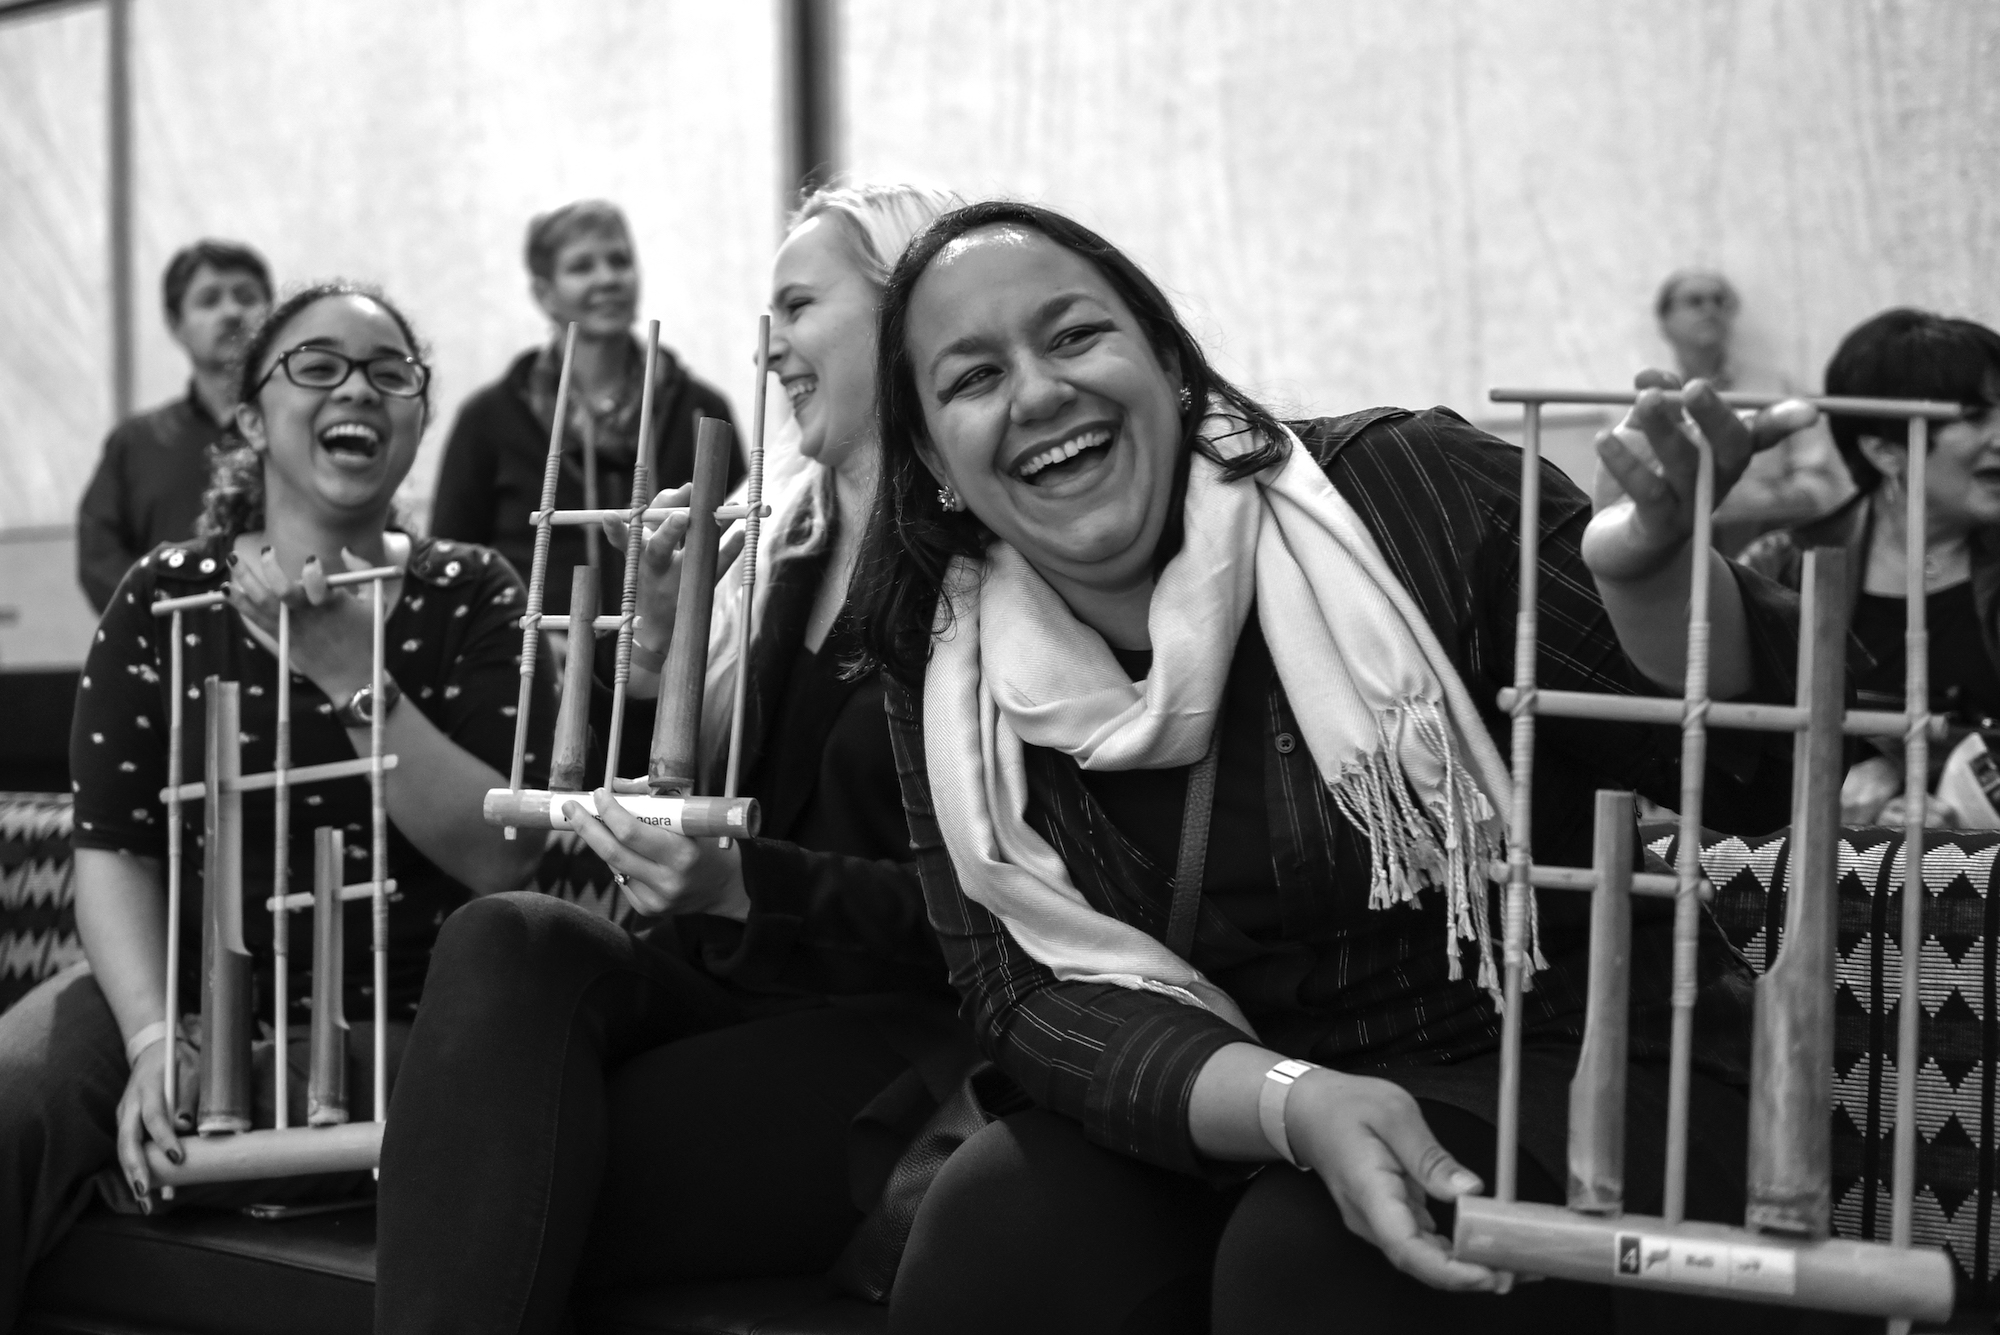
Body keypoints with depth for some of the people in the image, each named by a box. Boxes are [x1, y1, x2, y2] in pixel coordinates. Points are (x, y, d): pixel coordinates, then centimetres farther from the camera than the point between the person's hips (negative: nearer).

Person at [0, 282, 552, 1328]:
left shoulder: (467, 598, 4)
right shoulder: (164, 599, 6)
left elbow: (501, 857, -9)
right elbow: (112, 851, -2)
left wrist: (352, 672, -18)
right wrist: (155, 1035, -20)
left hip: (389, 1013, -1)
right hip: (184, 985, 2)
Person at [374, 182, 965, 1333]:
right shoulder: (784, 538, 16)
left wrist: (741, 889, -24)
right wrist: (657, 635, 1)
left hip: (901, 1021, -6)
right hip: (734, 976, 6)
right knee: (505, 945, -26)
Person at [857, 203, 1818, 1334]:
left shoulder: (1403, 489, -11)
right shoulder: (952, 677, 1)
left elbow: (1748, 771, -11)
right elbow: (1030, 994, -6)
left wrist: (1648, 571, -34)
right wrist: (1290, 1101, -26)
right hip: (1220, 1111, 4)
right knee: (1000, 1223, -24)